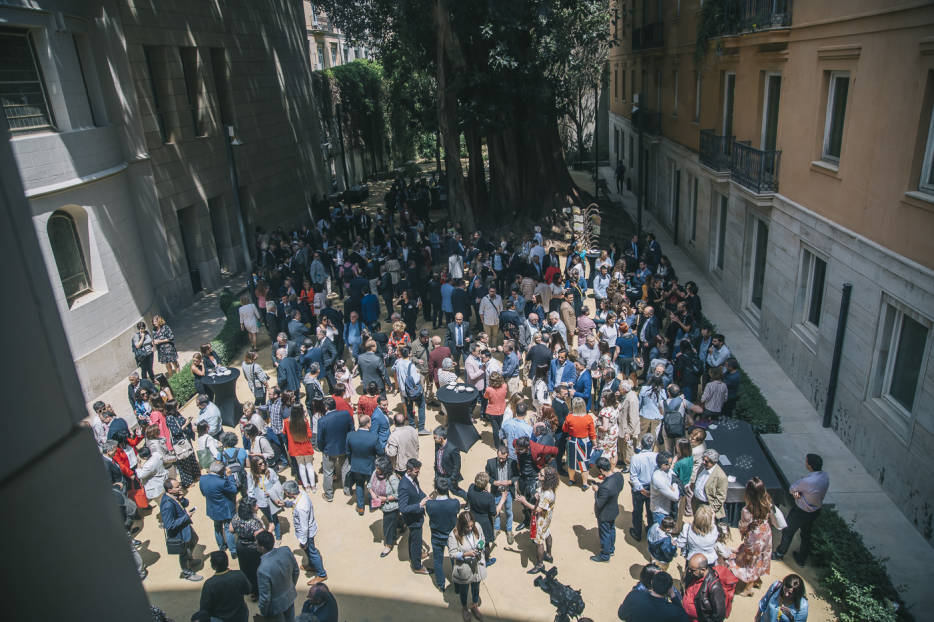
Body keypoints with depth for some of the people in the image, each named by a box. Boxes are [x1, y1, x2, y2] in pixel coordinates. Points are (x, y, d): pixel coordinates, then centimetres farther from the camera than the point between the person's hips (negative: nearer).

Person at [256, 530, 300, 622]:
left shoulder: (263, 570, -37)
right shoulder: (286, 551, -21)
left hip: (276, 606, -5)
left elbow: (265, 597, -24)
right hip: (290, 596, 5)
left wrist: (262, 613, -5)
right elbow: (296, 571, -3)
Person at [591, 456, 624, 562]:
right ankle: (611, 549, 53)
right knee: (612, 529, 30)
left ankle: (604, 555, 40)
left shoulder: (605, 487, -43)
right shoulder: (619, 476, -19)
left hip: (605, 515, -7)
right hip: (614, 510, 7)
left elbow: (599, 504, -30)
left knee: (604, 534, 18)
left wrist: (596, 491, -17)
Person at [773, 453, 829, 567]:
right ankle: (802, 559, 46)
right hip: (816, 510, 7)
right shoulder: (824, 476, -13)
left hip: (801, 512, -7)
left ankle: (780, 554, 40)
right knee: (806, 534, 27)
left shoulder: (807, 481, -39)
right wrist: (797, 492, -17)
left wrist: (795, 492, -3)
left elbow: (792, 488, -21)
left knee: (788, 532, 18)